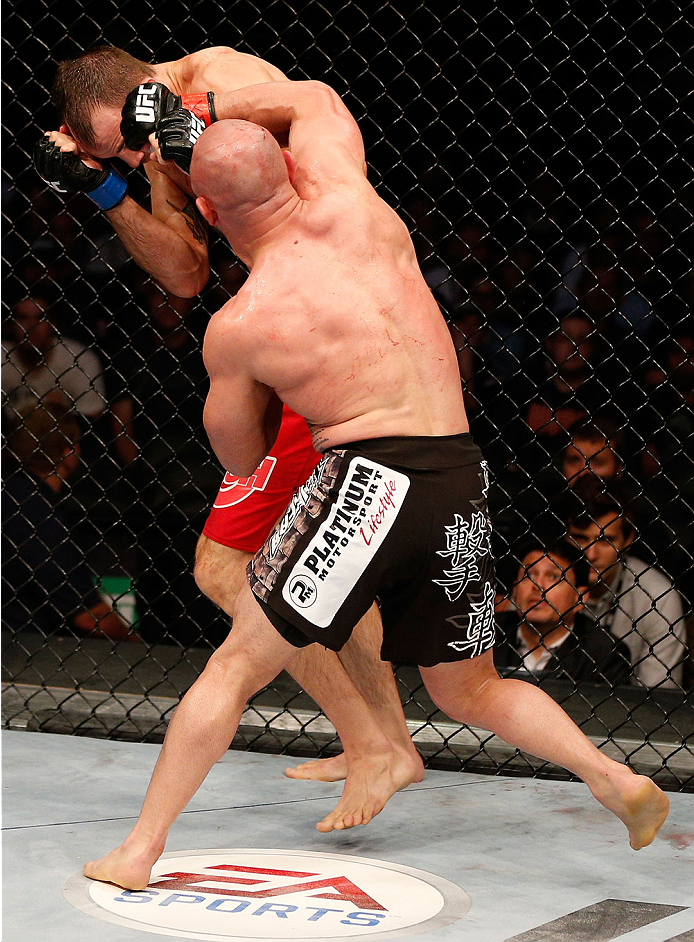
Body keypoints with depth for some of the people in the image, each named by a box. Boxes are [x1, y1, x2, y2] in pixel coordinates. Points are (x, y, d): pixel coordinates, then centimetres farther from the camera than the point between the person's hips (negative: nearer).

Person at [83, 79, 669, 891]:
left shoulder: (236, 327, -4)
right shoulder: (347, 201, 3)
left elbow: (242, 460, 15)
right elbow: (314, 97, 26)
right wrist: (194, 119, 29)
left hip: (370, 477, -5)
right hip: (462, 481, 6)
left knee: (234, 666, 5)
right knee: (468, 691, 23)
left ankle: (140, 848, 4)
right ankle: (615, 780, 8)